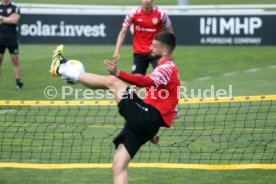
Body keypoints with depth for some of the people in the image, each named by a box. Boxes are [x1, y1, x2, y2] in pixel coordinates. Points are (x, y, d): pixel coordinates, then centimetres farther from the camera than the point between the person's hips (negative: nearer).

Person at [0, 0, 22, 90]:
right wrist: (8, 19, -12)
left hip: (12, 38, -2)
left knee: (15, 61, -1)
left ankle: (18, 82, 2)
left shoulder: (15, 7, 0)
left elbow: (15, 20, -14)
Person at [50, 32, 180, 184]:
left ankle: (62, 68, -5)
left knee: (112, 81, -11)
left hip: (146, 117, -10)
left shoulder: (167, 67, -5)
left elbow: (146, 82, -27)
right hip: (143, 121, 10)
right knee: (118, 166, 1)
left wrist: (118, 73, -39)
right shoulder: (165, 68, 29)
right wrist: (151, 132, 40)